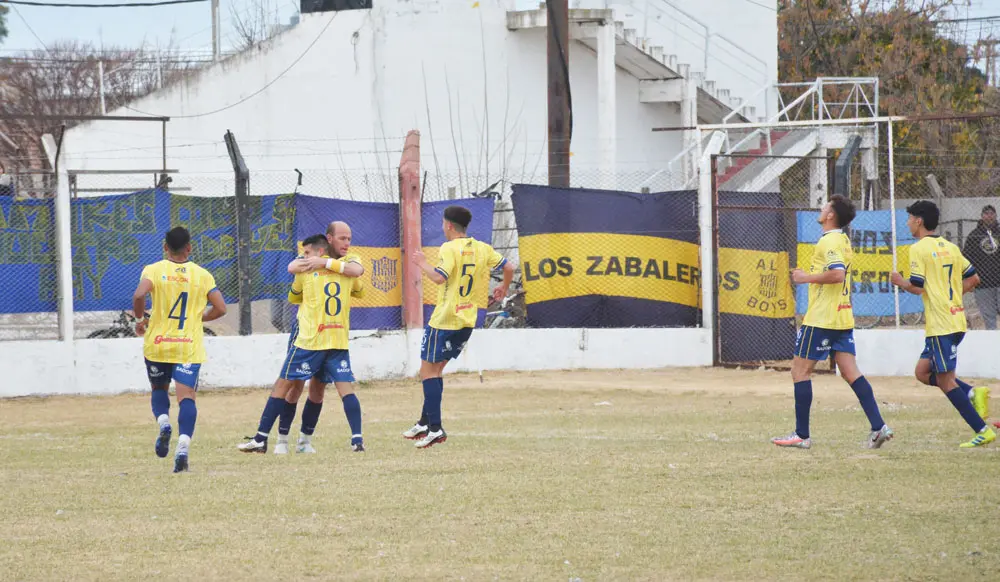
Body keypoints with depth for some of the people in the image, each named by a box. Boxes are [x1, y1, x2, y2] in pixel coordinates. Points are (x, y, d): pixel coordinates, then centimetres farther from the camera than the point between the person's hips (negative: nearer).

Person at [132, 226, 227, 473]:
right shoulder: (202, 275, 3)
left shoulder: (154, 270, -3)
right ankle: (183, 446, -24)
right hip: (189, 348, 0)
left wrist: (140, 319, -2)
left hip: (157, 344, 0)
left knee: (159, 389, 22)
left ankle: (163, 422, -7)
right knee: (186, 396, -5)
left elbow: (139, 295, -20)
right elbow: (220, 308, 1)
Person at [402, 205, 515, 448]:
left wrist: (422, 263, -9)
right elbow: (508, 267, 11)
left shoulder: (450, 248, -14)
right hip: (467, 321, 8)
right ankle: (425, 423, 21)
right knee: (436, 369, 18)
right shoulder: (482, 249, 7)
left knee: (428, 371, -2)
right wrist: (504, 288, 29)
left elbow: (439, 277, -26)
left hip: (444, 320, -8)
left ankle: (435, 428, -9)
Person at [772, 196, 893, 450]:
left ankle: (802, 435, 0)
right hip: (843, 319, 9)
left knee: (800, 371, 0)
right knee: (851, 373, 5)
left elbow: (838, 274, -28)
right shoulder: (844, 241, 16)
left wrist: (807, 277, -18)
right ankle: (878, 427, -5)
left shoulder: (829, 242, -15)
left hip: (821, 319, -9)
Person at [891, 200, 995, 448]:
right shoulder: (951, 248, 14)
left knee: (946, 381, -4)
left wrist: (899, 281, 5)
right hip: (957, 320, 9)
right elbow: (973, 279, 14)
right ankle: (972, 394, 1)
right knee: (923, 372, 17)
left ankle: (982, 431, -10)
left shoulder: (919, 249, -10)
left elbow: (917, 287, -14)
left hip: (940, 323, -9)